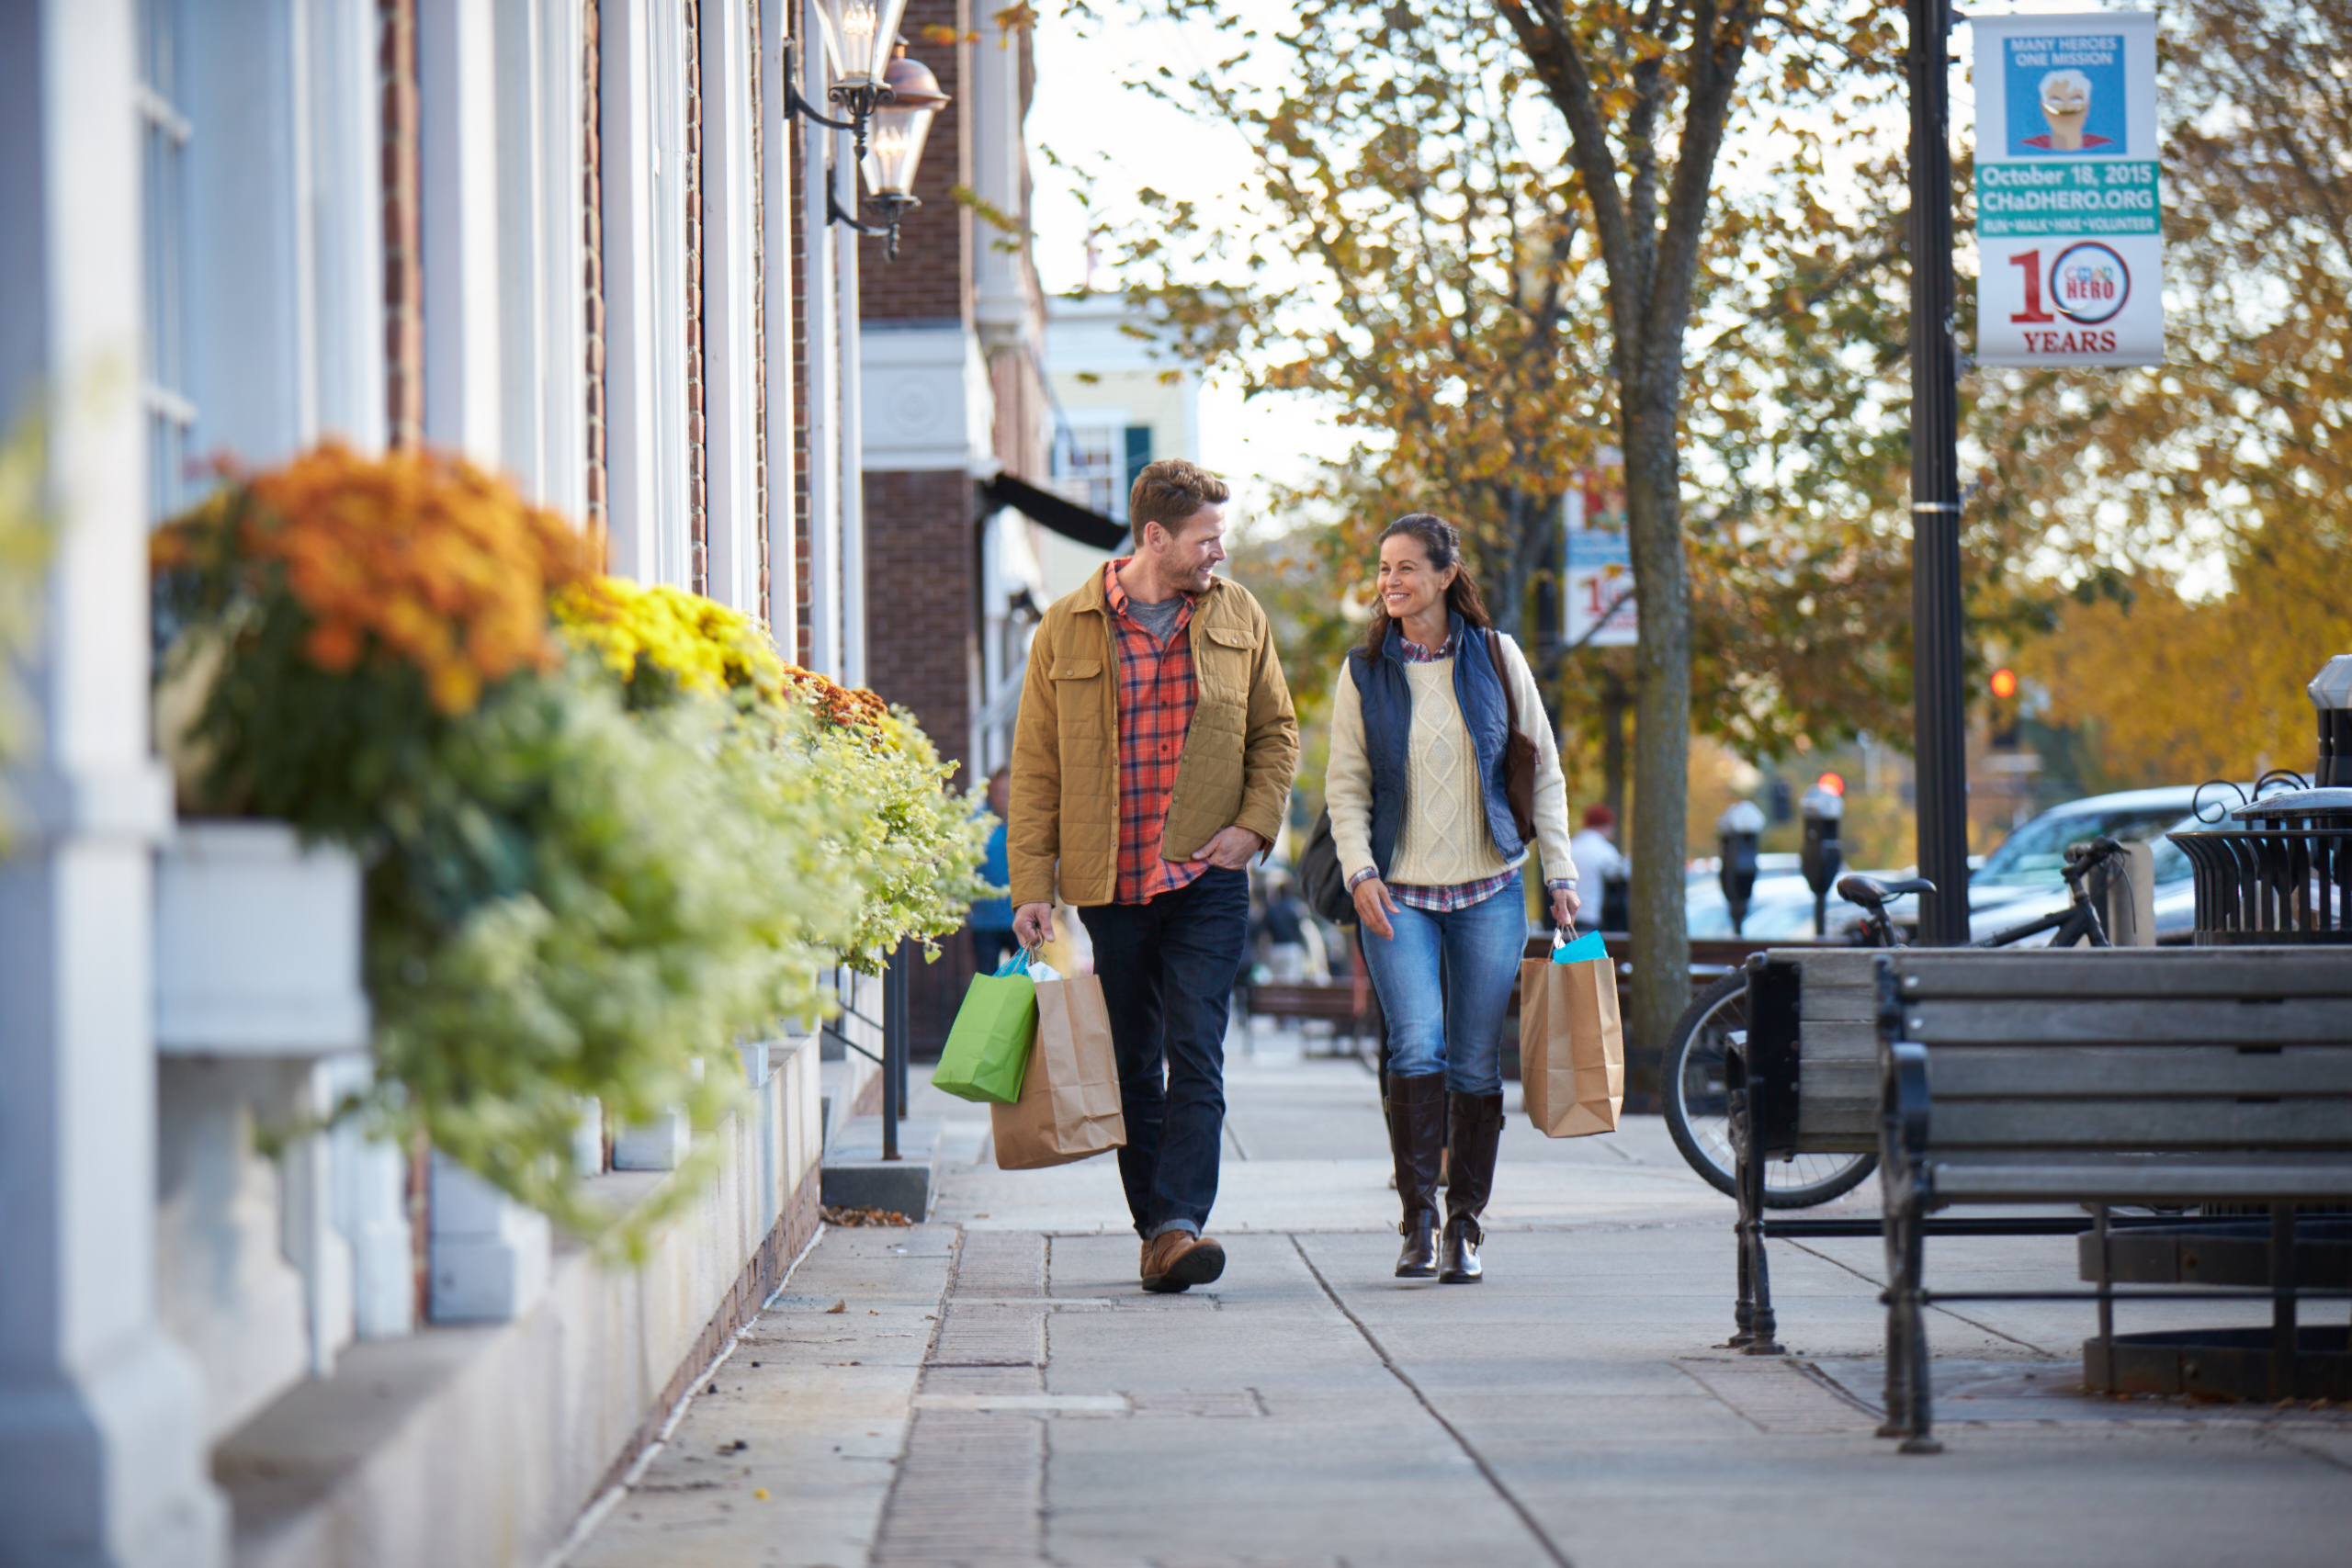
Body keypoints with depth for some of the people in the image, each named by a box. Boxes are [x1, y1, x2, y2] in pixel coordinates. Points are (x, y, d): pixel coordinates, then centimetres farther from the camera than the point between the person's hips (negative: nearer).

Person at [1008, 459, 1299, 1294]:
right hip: (1107, 881, 0)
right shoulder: (1067, 628, 1)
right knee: (1131, 1068, 7)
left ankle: (1182, 1224, -18)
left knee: (1196, 1056, -11)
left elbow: (1276, 731, 15)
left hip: (1208, 880, 0)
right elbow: (1035, 764, 3)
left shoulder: (1238, 617, 6)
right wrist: (1031, 883, -3)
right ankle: (1156, 1226, 16)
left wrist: (1254, 822, -1)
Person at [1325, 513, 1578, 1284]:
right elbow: (1346, 785, 6)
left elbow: (1543, 770, 8)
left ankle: (1465, 1227, 12)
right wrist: (1360, 872, -8)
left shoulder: (1497, 658, 4)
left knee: (1476, 1066, 1)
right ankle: (1418, 1220, -11)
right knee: (1418, 1047, -17)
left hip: (1489, 893, 1)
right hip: (1399, 895, -1)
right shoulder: (1364, 671, 4)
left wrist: (1560, 872, 3)